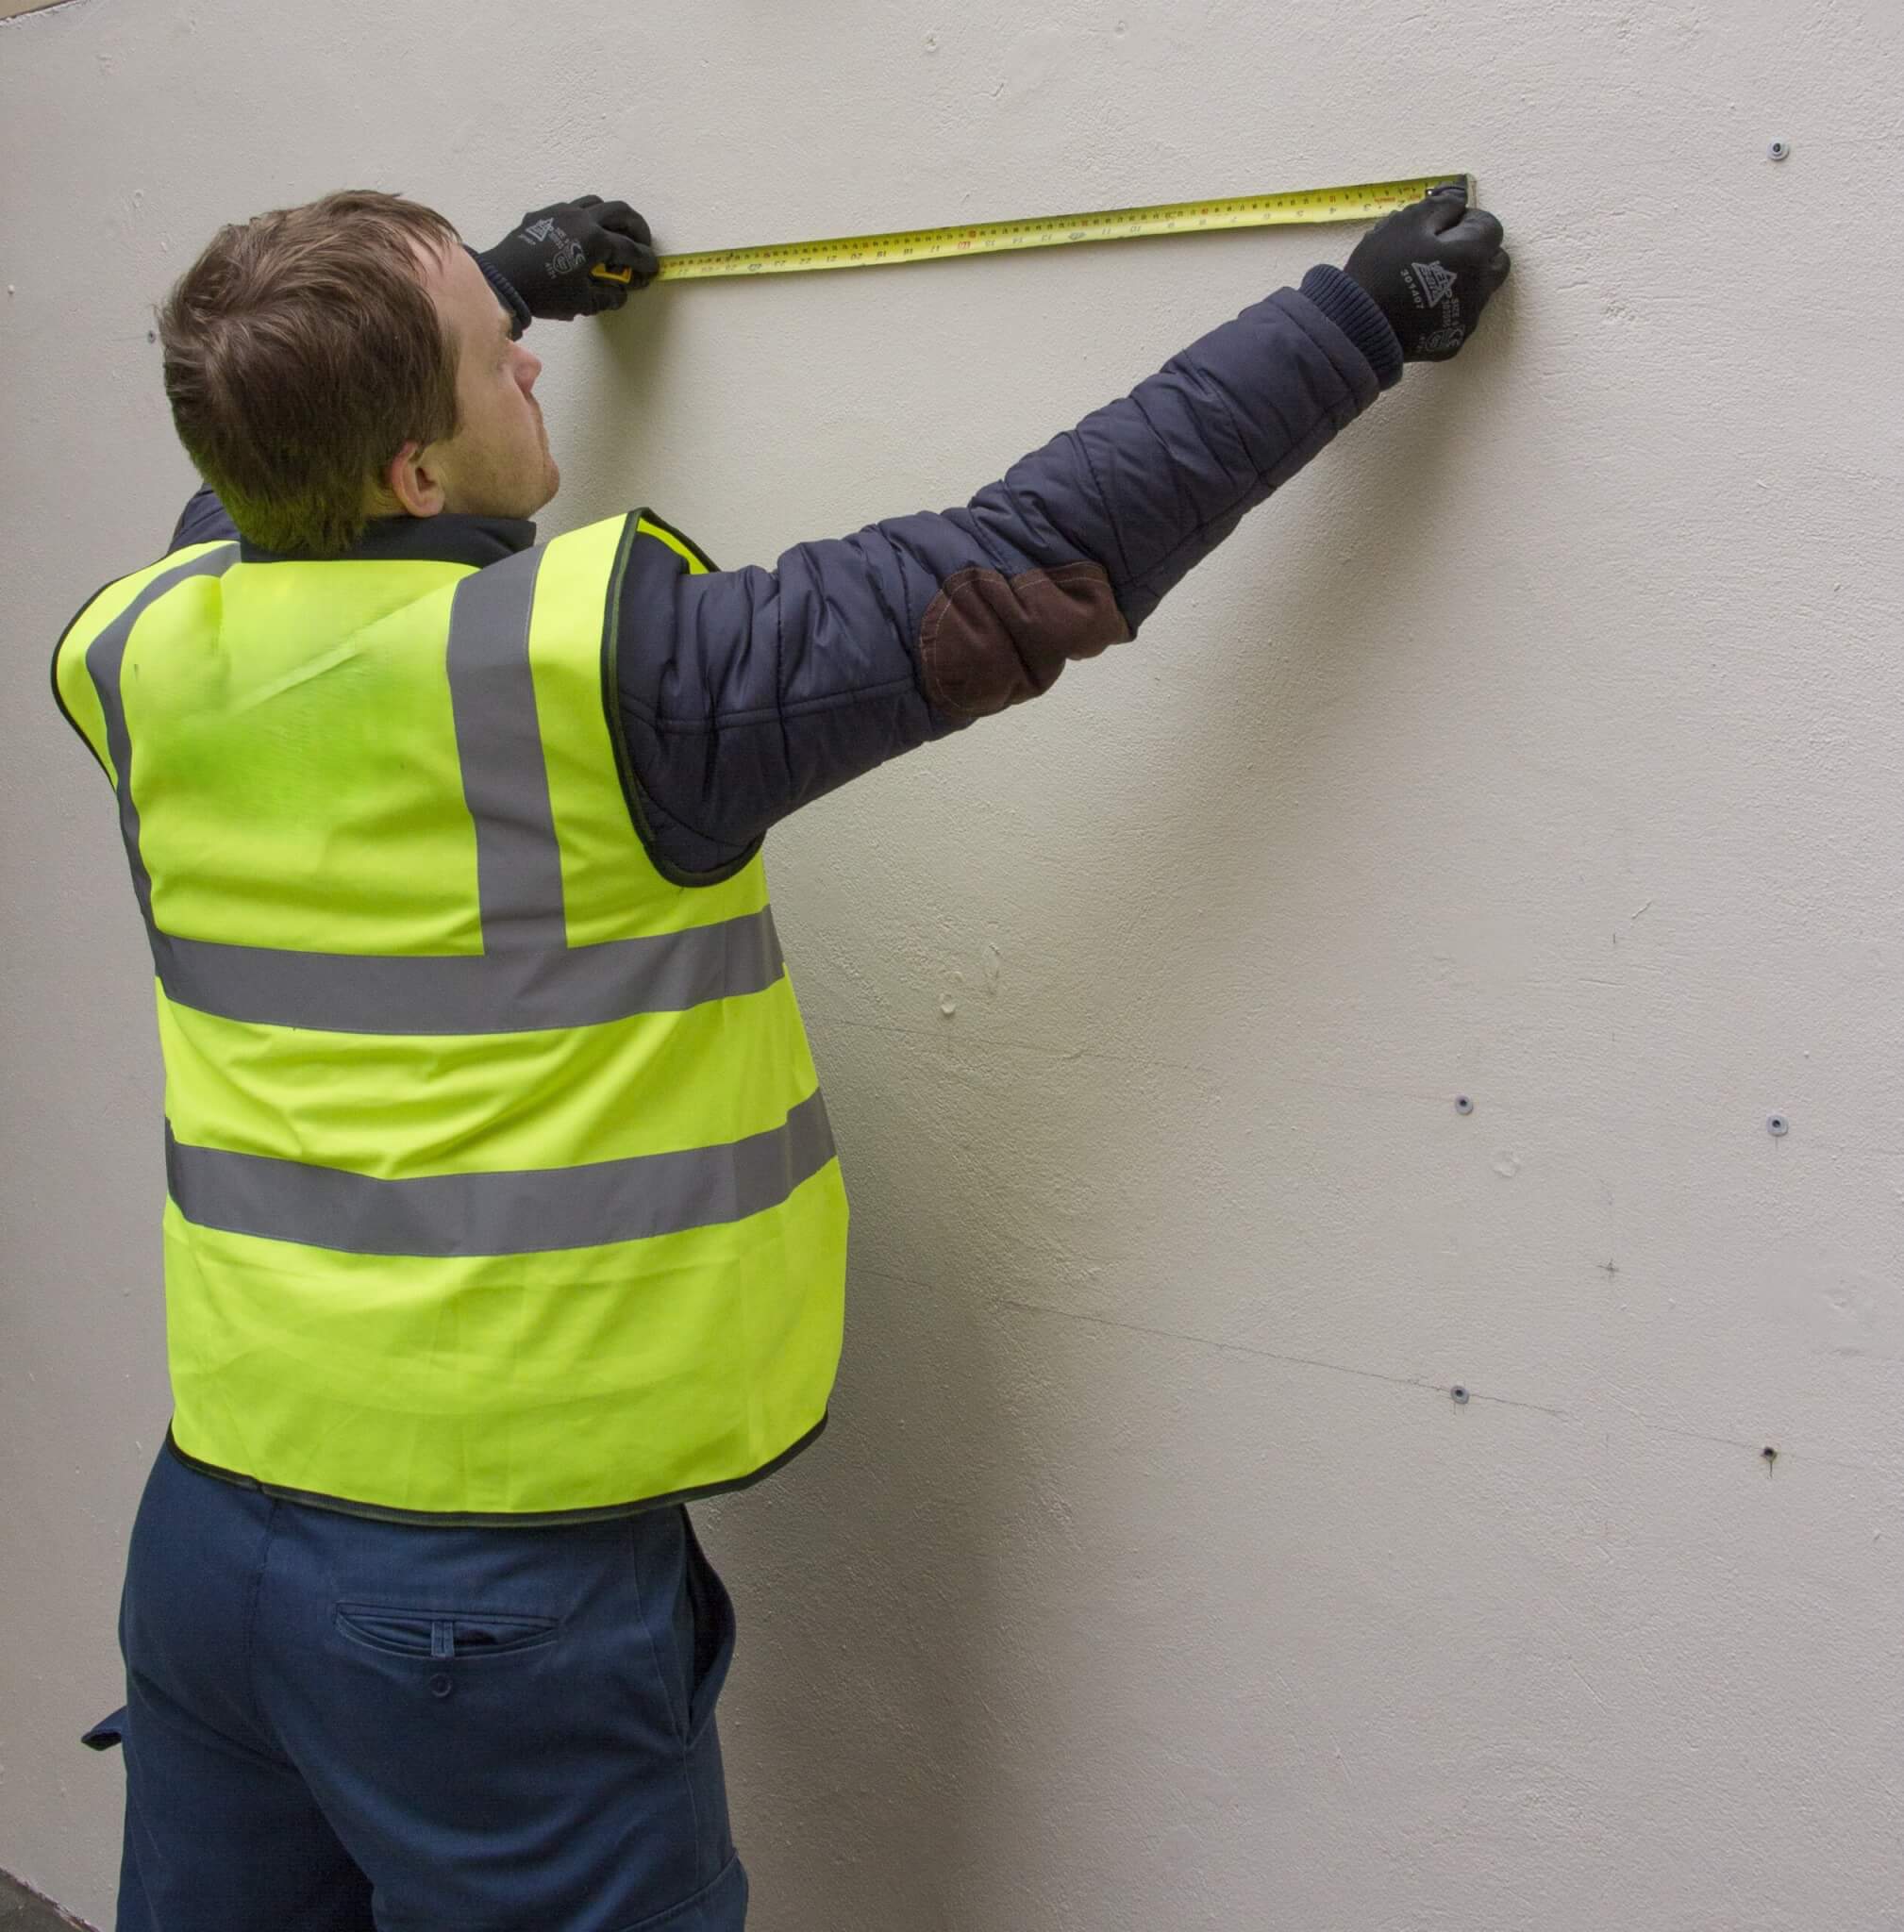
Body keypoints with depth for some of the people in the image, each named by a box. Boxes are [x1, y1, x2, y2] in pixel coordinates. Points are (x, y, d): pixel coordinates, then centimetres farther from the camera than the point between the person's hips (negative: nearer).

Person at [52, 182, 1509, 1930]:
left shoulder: (147, 656, 0)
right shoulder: (607, 664, -19)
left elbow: (255, 510, 25)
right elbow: (1036, 571, -14)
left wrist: (483, 292, 32)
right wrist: (1365, 314, -3)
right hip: (499, 1576, -6)